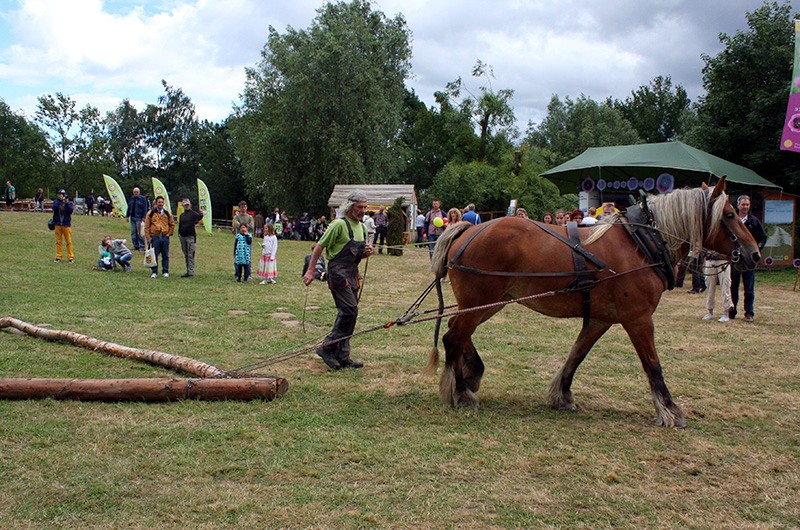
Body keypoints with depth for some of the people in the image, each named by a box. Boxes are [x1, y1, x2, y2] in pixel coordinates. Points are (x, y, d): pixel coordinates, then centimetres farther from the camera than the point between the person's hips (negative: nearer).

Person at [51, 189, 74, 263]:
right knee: (58, 241, 6)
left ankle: (70, 257, 5)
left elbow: (71, 211, -12)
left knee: (68, 241, 0)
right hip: (58, 224, 2)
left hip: (66, 224, -2)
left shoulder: (69, 203, 1)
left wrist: (67, 203, -20)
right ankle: (58, 257, 12)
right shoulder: (56, 202, 5)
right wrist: (59, 201, -20)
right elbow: (54, 208, -14)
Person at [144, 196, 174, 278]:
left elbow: (172, 225, 16)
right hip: (154, 237, -2)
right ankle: (154, 272, 10)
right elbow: (146, 226, 1)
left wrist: (169, 234, 5)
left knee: (165, 255, 6)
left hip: (165, 237, 2)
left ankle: (165, 272, 14)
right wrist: (148, 237, -5)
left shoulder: (167, 213, 7)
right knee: (154, 255, 2)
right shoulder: (151, 213, 1)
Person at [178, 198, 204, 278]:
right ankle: (188, 272, 16)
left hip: (191, 236, -6)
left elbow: (199, 217, -25)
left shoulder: (193, 213, -3)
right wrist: (179, 234, 10)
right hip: (182, 237, 6)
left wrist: (201, 214, -47)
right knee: (186, 256, 11)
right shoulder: (182, 215, 15)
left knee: (190, 256, -8)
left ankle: (191, 273, -8)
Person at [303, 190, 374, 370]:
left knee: (347, 313, 8)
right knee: (349, 311, -15)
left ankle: (342, 356, 14)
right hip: (338, 272, -8)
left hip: (352, 273, 8)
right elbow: (320, 246, -9)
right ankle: (327, 348, -6)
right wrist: (310, 270, -13)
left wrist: (368, 252, 3)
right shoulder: (339, 224, -10)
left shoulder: (362, 227, 15)